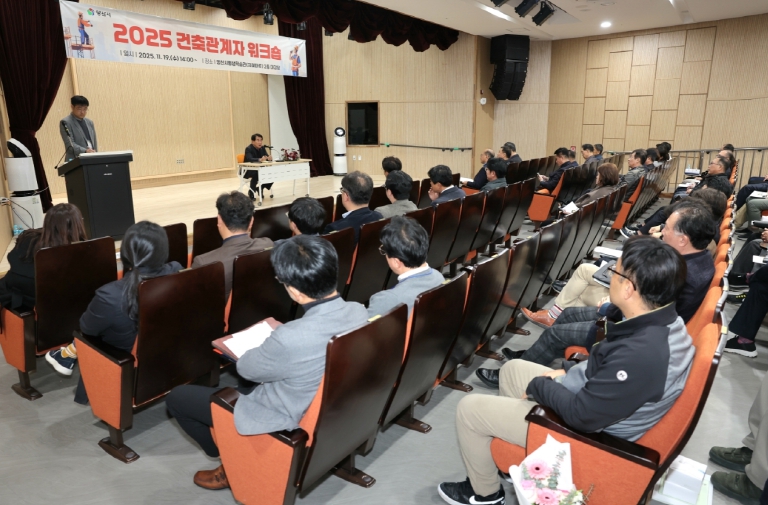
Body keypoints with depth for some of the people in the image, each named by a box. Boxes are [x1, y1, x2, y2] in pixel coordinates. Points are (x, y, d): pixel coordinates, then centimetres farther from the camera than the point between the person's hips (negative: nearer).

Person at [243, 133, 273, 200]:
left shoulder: (262, 148, 3)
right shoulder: (248, 149, -18)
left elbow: (267, 156, -7)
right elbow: (250, 159, -35)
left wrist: (269, 158, -33)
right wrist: (260, 159, -53)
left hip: (259, 169, 7)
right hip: (248, 170, -7)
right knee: (256, 173, -37)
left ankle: (261, 188, 9)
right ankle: (251, 192, -18)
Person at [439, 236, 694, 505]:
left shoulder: (641, 355, -38)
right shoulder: (664, 321, -8)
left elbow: (582, 415, -29)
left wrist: (540, 386, -13)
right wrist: (568, 371, 5)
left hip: (587, 430, -9)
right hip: (594, 397, 10)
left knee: (469, 409, -3)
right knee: (512, 369, 24)